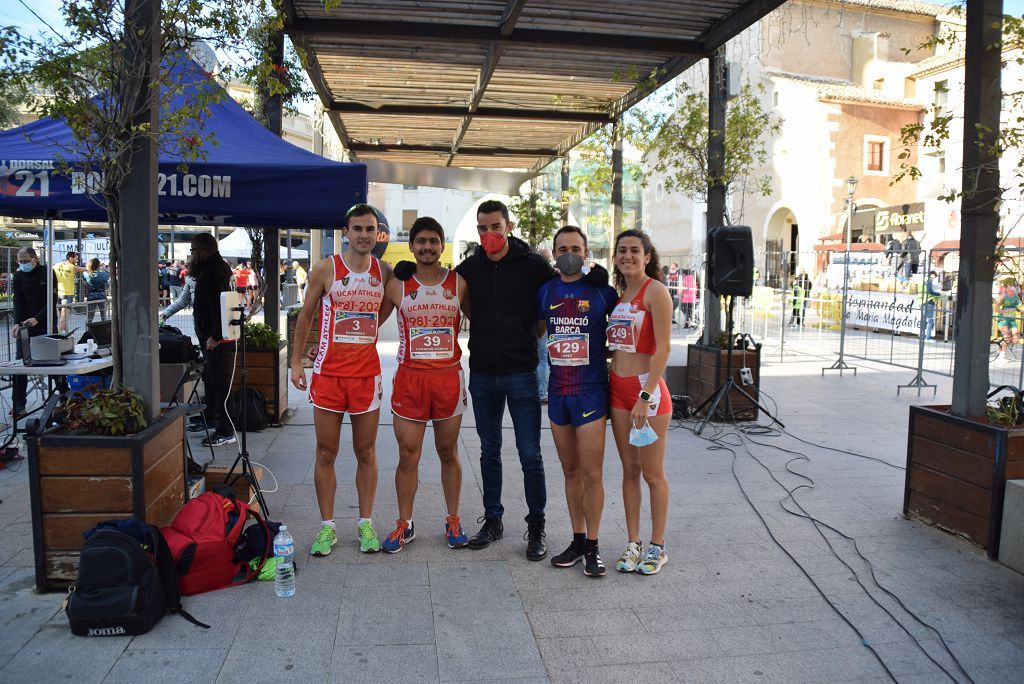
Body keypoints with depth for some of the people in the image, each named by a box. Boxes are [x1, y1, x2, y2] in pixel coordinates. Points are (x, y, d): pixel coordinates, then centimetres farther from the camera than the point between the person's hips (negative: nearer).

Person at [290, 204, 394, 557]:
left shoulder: (384, 271, 4)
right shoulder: (325, 269, -2)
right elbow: (305, 316, 6)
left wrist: (365, 332, 7)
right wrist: (296, 361, 3)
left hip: (367, 373, 2)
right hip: (328, 372, -1)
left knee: (366, 453, 8)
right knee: (326, 453, 5)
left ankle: (366, 523, 20)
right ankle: (327, 526, 16)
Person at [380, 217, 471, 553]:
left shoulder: (459, 283, 3)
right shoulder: (397, 285, 3)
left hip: (449, 377, 0)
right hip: (410, 377, 0)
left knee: (448, 452, 11)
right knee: (407, 455, 3)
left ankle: (453, 520, 25)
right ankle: (404, 524, 18)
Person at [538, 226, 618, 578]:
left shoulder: (602, 291, -2)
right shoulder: (545, 291, 7)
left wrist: (604, 353, -1)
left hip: (590, 391, -4)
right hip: (557, 391, 4)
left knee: (591, 473, -3)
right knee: (570, 470, 12)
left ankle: (592, 547, 10)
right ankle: (577, 540, 23)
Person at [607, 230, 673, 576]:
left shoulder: (655, 291, -10)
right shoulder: (618, 294, 13)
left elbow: (662, 348, -15)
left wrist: (646, 397, -20)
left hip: (648, 389, -7)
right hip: (618, 389, 7)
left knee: (653, 473, 4)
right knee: (629, 469, 12)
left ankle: (657, 547, 18)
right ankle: (633, 543, 22)